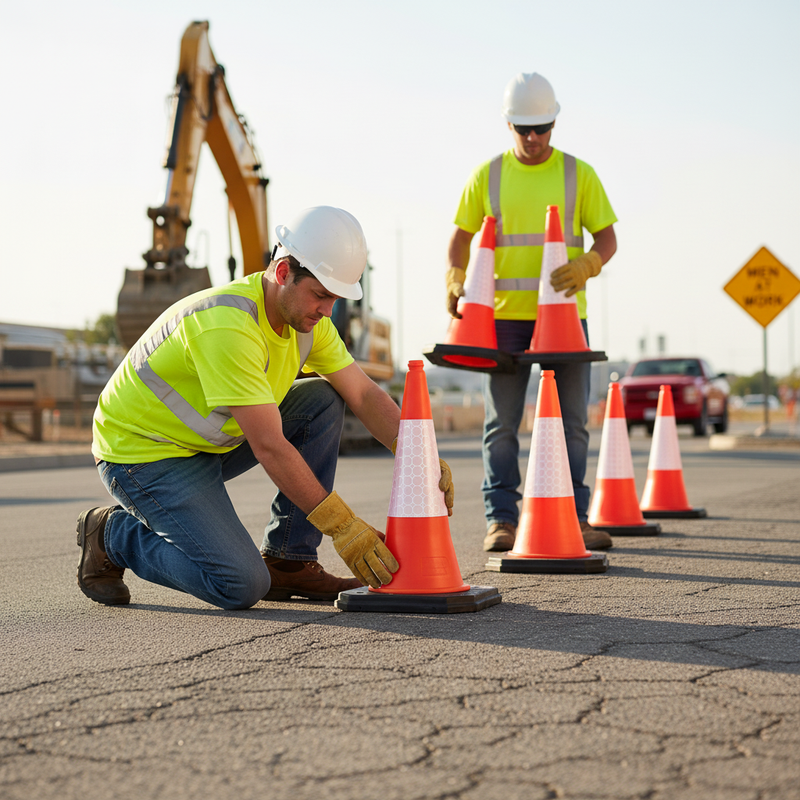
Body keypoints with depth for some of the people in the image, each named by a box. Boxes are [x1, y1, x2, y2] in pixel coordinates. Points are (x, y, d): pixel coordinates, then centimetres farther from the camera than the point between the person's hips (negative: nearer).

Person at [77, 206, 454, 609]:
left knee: (323, 401, -6)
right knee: (242, 586, -21)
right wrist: (343, 528, -29)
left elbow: (366, 395, 1)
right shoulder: (227, 324, -31)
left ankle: (287, 562, 0)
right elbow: (270, 447, -32)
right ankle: (113, 535, 3)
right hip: (142, 453, -9)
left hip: (212, 440, 9)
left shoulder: (306, 315, -4)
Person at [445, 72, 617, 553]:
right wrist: (456, 282, -9)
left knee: (572, 421, 4)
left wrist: (587, 265, -19)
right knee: (502, 422, 0)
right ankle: (501, 519, 6)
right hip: (504, 315, 0)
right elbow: (461, 237, 9)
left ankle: (575, 518, 12)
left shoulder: (579, 174, 5)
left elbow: (607, 237, 3)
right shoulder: (487, 176, 7)